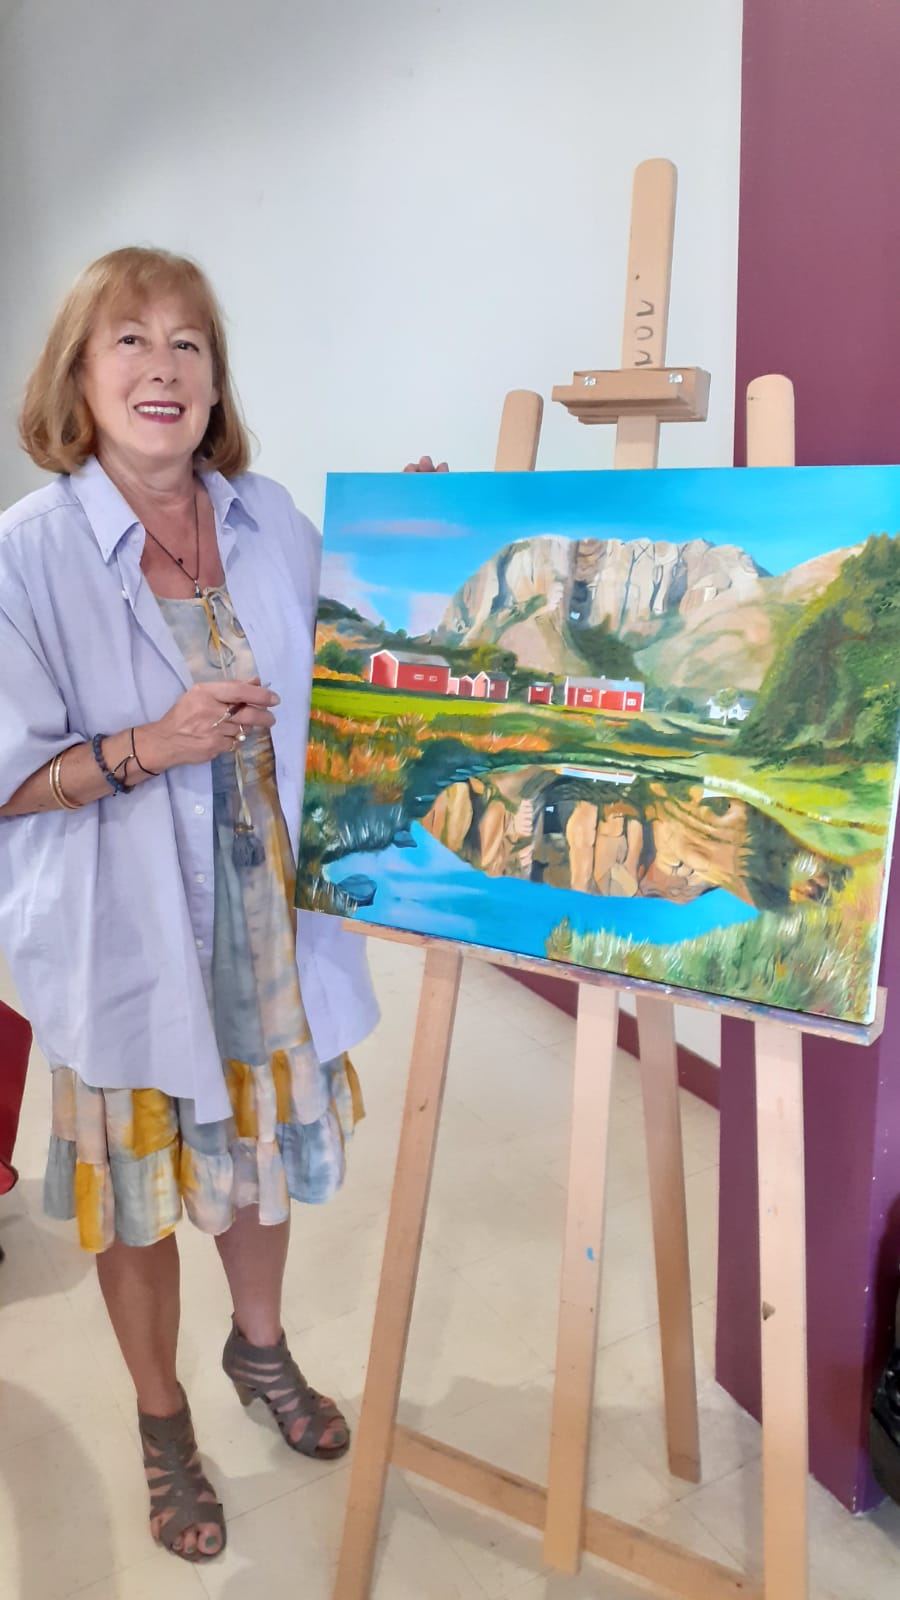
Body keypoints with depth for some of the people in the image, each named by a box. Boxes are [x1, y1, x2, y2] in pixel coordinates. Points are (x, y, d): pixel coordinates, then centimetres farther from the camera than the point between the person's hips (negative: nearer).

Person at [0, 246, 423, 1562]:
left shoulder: (273, 521, 0)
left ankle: (261, 1349, 53)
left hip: (269, 914, 4)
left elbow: (331, 686, 14)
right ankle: (162, 1420, 43)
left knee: (261, 1143, 23)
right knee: (137, 1182, 15)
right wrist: (148, 748, -26)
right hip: (129, 938, -4)